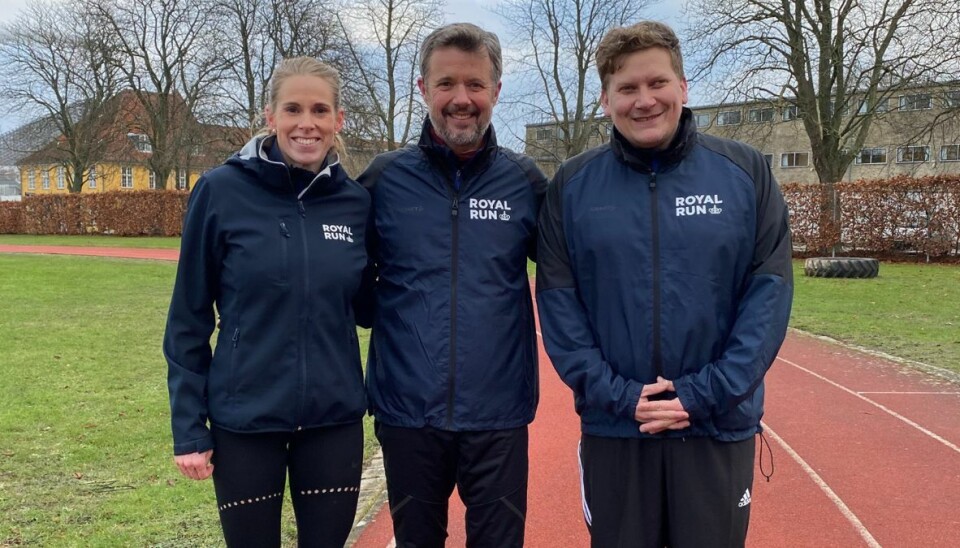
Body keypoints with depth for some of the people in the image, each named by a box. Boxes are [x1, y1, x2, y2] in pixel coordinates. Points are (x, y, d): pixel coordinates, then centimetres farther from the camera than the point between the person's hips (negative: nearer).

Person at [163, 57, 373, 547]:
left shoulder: (355, 201, -1)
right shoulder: (221, 191, -9)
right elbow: (188, 318, -4)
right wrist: (188, 426, -5)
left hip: (335, 419, 3)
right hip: (244, 421, -2)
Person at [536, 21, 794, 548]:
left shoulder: (746, 171, -1)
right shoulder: (572, 184, -1)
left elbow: (769, 292, -6)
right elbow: (558, 302, -4)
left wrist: (707, 395, -13)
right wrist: (614, 395, -13)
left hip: (720, 428, 0)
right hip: (611, 428, 0)